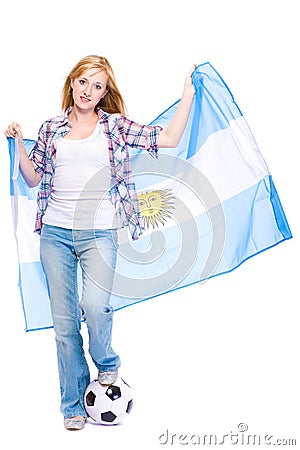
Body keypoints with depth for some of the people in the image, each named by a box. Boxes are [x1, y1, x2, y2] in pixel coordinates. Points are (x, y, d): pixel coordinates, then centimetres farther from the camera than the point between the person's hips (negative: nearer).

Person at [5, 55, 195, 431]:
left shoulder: (116, 126, 8)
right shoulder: (51, 128, 14)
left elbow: (168, 139, 1)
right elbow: (33, 178, 15)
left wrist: (188, 94, 1)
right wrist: (18, 144, 5)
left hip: (99, 232, -2)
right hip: (55, 232, 2)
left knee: (94, 305, -23)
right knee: (64, 319, 4)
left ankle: (107, 364, 12)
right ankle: (73, 405, 18)